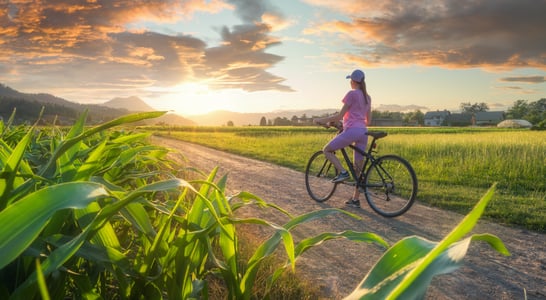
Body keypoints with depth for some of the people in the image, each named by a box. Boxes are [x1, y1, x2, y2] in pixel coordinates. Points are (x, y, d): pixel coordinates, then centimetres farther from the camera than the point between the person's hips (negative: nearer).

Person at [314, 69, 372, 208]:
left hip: (351, 130, -8)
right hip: (363, 132, 8)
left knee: (327, 149, 8)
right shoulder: (367, 97, 19)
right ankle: (355, 199, 13)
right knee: (358, 168, 9)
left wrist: (322, 120, 1)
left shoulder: (352, 94, -4)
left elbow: (340, 116, -8)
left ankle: (342, 172, -8)